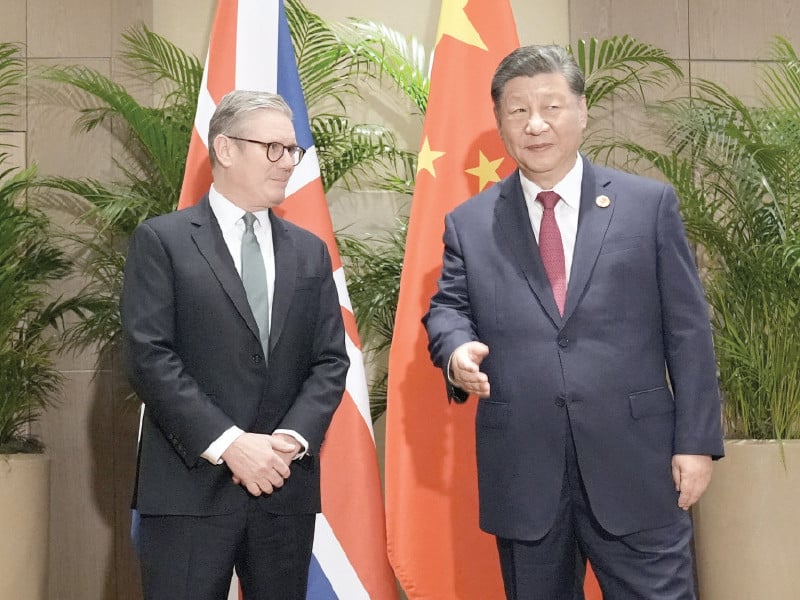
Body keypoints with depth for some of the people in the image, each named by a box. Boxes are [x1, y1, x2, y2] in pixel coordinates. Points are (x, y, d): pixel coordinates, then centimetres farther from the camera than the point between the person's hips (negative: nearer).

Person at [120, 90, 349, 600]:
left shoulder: (310, 252, 15)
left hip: (287, 487, 4)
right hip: (190, 487, -4)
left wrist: (293, 438, -9)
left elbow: (331, 361, 8)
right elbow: (149, 356, -9)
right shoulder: (162, 240, 1)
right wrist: (227, 443, -16)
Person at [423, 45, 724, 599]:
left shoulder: (650, 204, 4)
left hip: (635, 464, -1)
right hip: (521, 471, 2)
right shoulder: (469, 222, 8)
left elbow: (688, 330, 2)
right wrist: (457, 348, -14)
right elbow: (447, 306, 11)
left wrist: (696, 441, -2)